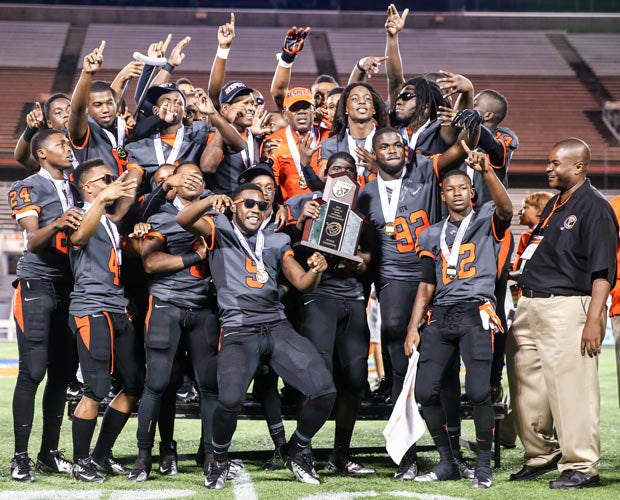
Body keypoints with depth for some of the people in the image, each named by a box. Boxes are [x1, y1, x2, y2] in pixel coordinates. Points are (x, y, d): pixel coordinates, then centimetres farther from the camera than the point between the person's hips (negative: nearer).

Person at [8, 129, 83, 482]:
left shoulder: (75, 188, 15)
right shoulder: (29, 188, -4)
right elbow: (33, 241, -16)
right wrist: (57, 225, -35)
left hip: (69, 285, 6)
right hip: (37, 283, -6)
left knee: (63, 372, 6)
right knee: (33, 372, -8)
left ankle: (50, 453, 13)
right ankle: (21, 457, -4)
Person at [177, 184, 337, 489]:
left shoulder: (276, 242, 18)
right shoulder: (221, 230, 7)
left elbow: (301, 282, 12)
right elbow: (184, 220, -10)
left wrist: (316, 271, -11)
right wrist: (212, 200, -29)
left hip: (278, 327, 4)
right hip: (238, 331, -4)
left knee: (324, 391, -9)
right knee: (230, 399, -27)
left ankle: (297, 450, 19)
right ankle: (219, 459, 5)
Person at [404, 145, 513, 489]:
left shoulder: (487, 222, 6)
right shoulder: (433, 236, 19)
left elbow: (505, 208, -18)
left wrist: (486, 171, -33)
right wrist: (413, 327, 9)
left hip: (476, 313, -5)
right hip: (440, 315, 5)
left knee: (477, 391, -15)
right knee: (425, 391, -1)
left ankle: (484, 466, 0)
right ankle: (447, 463, 14)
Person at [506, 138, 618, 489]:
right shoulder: (555, 203, 18)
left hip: (568, 307, -9)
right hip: (530, 307, 9)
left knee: (572, 388, -9)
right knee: (527, 384, 13)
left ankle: (582, 468, -2)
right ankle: (543, 456, 26)